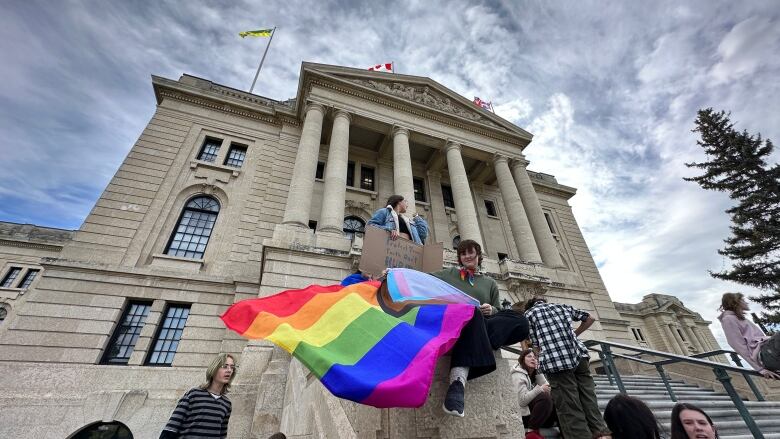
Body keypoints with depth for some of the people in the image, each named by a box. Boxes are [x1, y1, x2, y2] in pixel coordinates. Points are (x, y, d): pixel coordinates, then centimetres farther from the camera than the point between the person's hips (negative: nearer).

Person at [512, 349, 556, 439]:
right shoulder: (518, 375, -13)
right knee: (545, 398, -31)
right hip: (529, 414, -7)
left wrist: (539, 371, -11)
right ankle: (531, 431, -22)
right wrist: (539, 389, -33)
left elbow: (547, 391, -7)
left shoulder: (536, 373, 10)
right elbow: (522, 400, -24)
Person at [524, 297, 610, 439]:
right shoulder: (562, 306, 25)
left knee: (570, 410, -1)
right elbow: (590, 318, 32)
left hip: (555, 360, -5)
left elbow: (535, 344, 7)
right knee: (590, 403, 10)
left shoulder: (529, 313, 12)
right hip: (579, 354, 5)